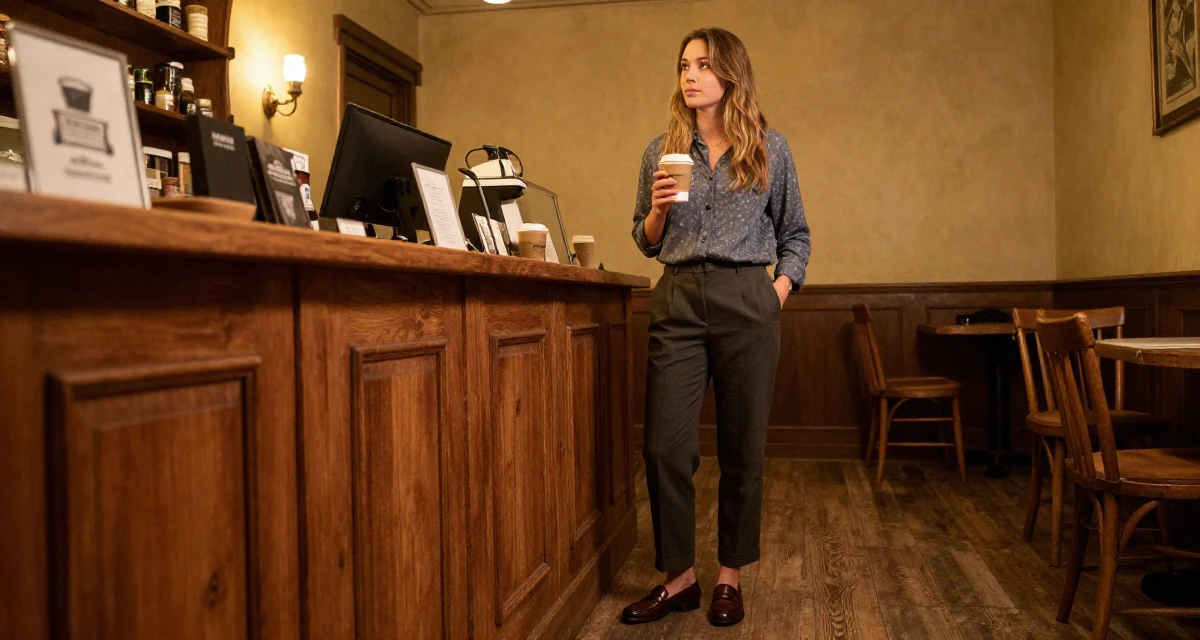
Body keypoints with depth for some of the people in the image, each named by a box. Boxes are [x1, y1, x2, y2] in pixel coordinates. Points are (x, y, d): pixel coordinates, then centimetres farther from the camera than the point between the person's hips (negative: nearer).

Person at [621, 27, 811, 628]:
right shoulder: (662, 150, 11)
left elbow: (794, 233, 13)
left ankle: (730, 575, 19)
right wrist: (658, 209, -5)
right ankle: (678, 577, 12)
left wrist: (781, 287, -1)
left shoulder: (769, 149, 7)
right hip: (677, 303, 1)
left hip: (747, 302, -1)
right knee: (665, 447, -3)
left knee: (742, 447, 4)